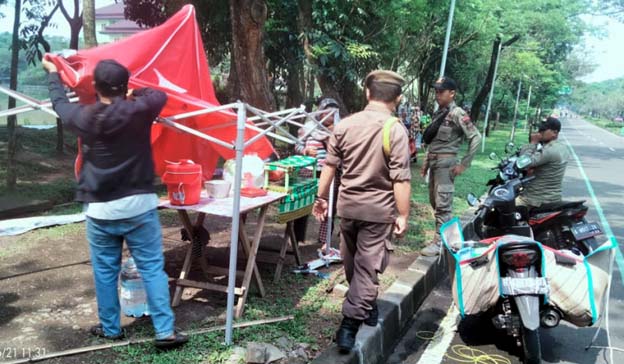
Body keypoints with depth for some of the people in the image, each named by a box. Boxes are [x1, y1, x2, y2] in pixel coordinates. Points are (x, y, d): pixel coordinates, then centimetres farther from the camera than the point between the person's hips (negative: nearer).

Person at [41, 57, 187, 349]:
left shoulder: (83, 117, -2)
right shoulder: (138, 110, -8)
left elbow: (59, 103, 20)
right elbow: (161, 95, 13)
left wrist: (52, 72, 36)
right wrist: (134, 93, 27)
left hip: (100, 209, 1)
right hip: (139, 204, -1)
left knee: (105, 271, 15)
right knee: (152, 268, 3)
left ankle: (110, 328, 27)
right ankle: (165, 331, 4)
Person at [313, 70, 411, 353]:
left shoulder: (345, 124, 0)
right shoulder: (395, 129, -13)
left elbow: (329, 165, 4)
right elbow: (400, 179, -16)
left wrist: (322, 198, 14)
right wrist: (403, 215, -8)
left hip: (347, 205, 5)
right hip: (378, 210, -4)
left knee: (351, 262, 22)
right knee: (367, 267, 2)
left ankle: (364, 305, 41)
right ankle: (350, 324, 0)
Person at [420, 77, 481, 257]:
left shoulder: (457, 113, -10)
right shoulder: (438, 114, 14)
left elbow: (476, 137, -14)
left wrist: (464, 164, -14)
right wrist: (426, 162, 15)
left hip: (446, 163, -8)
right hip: (433, 162, 9)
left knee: (443, 204, -7)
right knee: (434, 202, 13)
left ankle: (440, 242, -2)